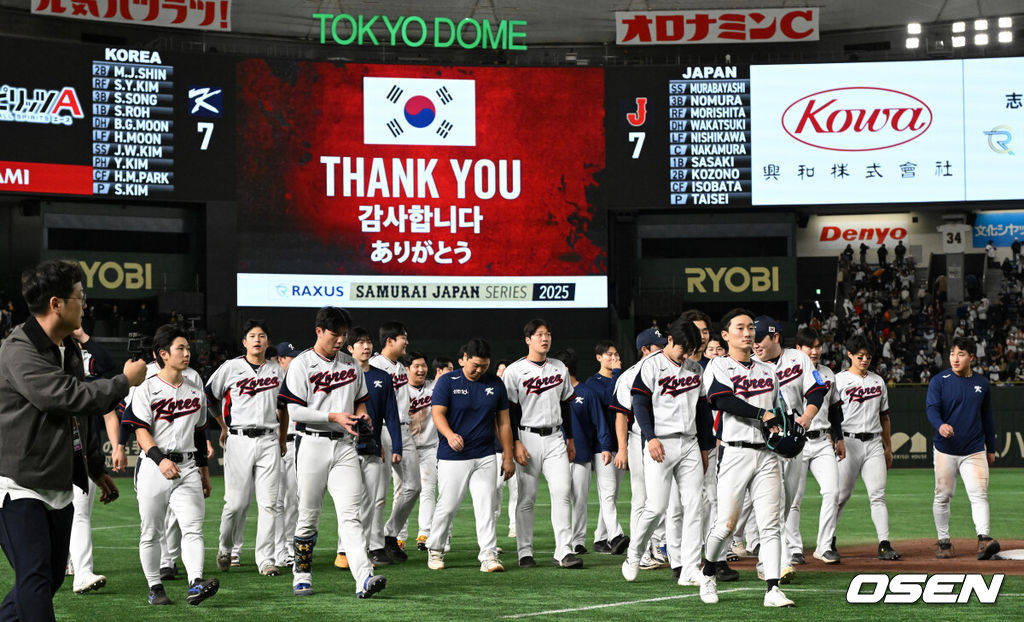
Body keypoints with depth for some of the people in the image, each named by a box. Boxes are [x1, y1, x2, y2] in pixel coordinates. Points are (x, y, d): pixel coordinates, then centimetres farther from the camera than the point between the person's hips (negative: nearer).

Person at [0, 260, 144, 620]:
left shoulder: (70, 350, 13)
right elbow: (73, 397, -26)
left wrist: (96, 469, 26)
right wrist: (125, 381, -14)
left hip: (60, 488, 9)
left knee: (51, 577, 11)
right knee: (35, 578, -13)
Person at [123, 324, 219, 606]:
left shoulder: (196, 392, 14)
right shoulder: (146, 390, -2)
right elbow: (141, 432, -11)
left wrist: (204, 473, 21)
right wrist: (160, 458, -27)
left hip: (187, 467, 3)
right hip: (153, 467, -3)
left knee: (192, 527, -13)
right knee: (151, 532, 4)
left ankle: (195, 584, -23)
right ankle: (155, 588, 14)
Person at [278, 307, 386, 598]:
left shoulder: (352, 364, 13)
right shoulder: (301, 364, -3)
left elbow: (360, 400, 24)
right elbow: (295, 411, -10)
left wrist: (361, 413, 1)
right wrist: (333, 416, -17)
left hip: (344, 444, 3)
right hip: (312, 444, -3)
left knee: (350, 513, -7)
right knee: (308, 514, 4)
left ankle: (364, 578, -19)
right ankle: (302, 575, 18)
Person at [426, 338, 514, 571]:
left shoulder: (495, 384, 8)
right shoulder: (447, 382, -3)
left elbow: (503, 422, 12)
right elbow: (438, 413, -13)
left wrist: (508, 456, 8)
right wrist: (450, 435, -33)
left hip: (484, 458, 3)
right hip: (452, 457, -3)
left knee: (486, 506, -4)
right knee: (447, 506, 1)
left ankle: (489, 556, -3)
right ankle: (435, 549, 21)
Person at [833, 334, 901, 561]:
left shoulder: (878, 381, 16)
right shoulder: (839, 380, 1)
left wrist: (888, 447, 18)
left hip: (874, 443, 4)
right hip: (848, 442, -4)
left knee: (878, 495, -5)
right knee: (841, 495, -1)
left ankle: (884, 545, -10)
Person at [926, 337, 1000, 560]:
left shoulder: (982, 383, 9)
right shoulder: (939, 381, -1)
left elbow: (987, 417, 17)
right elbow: (932, 408, -15)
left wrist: (991, 449, 19)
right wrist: (940, 425, -37)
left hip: (974, 451, 1)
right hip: (945, 450, -1)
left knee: (979, 494, -13)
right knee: (942, 496, 6)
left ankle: (983, 539, -21)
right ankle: (943, 541, 17)